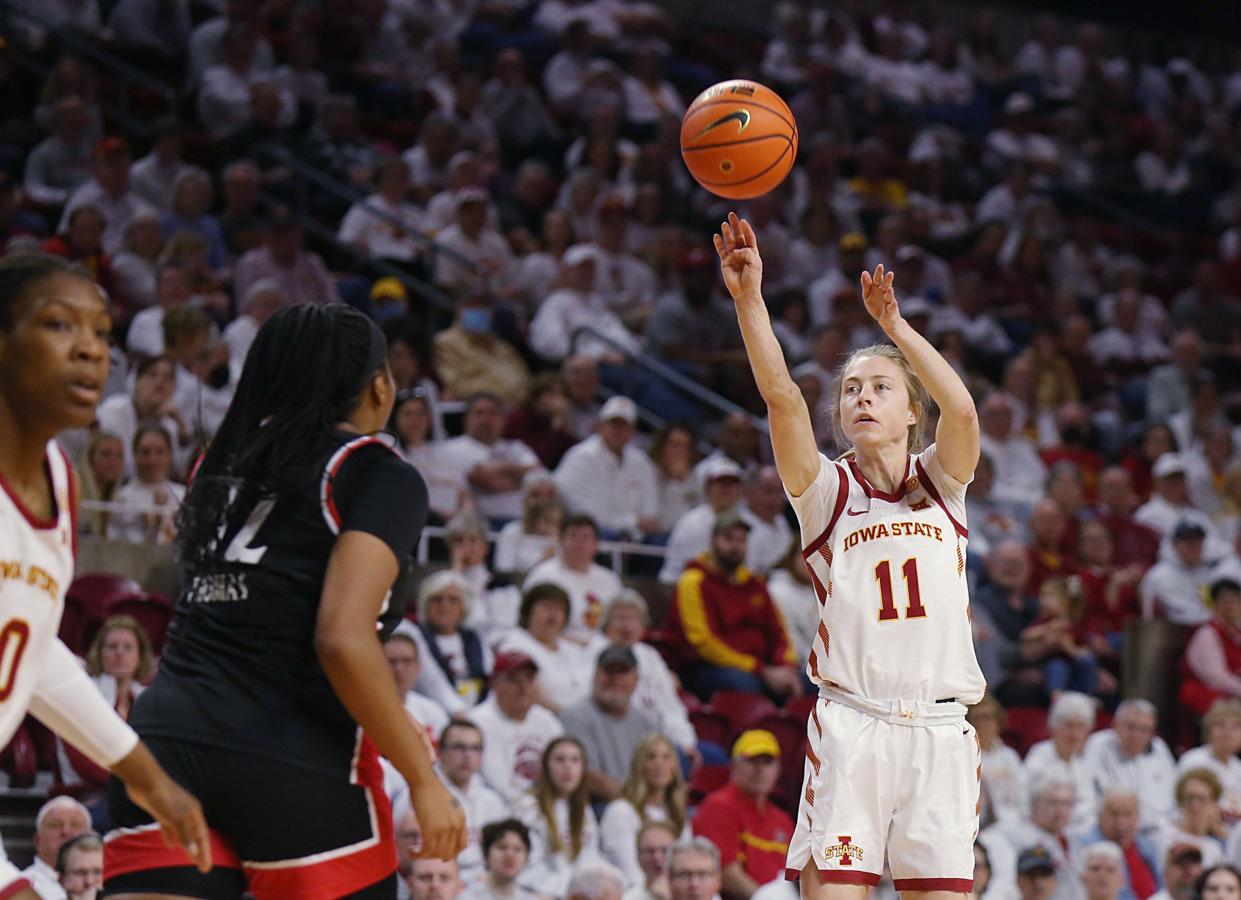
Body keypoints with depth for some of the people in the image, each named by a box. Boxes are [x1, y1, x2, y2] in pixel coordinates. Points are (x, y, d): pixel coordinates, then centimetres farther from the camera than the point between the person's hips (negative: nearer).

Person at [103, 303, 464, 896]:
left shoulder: (225, 461, 20)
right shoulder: (378, 475, -1)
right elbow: (343, 639, -13)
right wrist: (423, 779, -8)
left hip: (164, 736, 5)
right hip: (292, 759, -5)